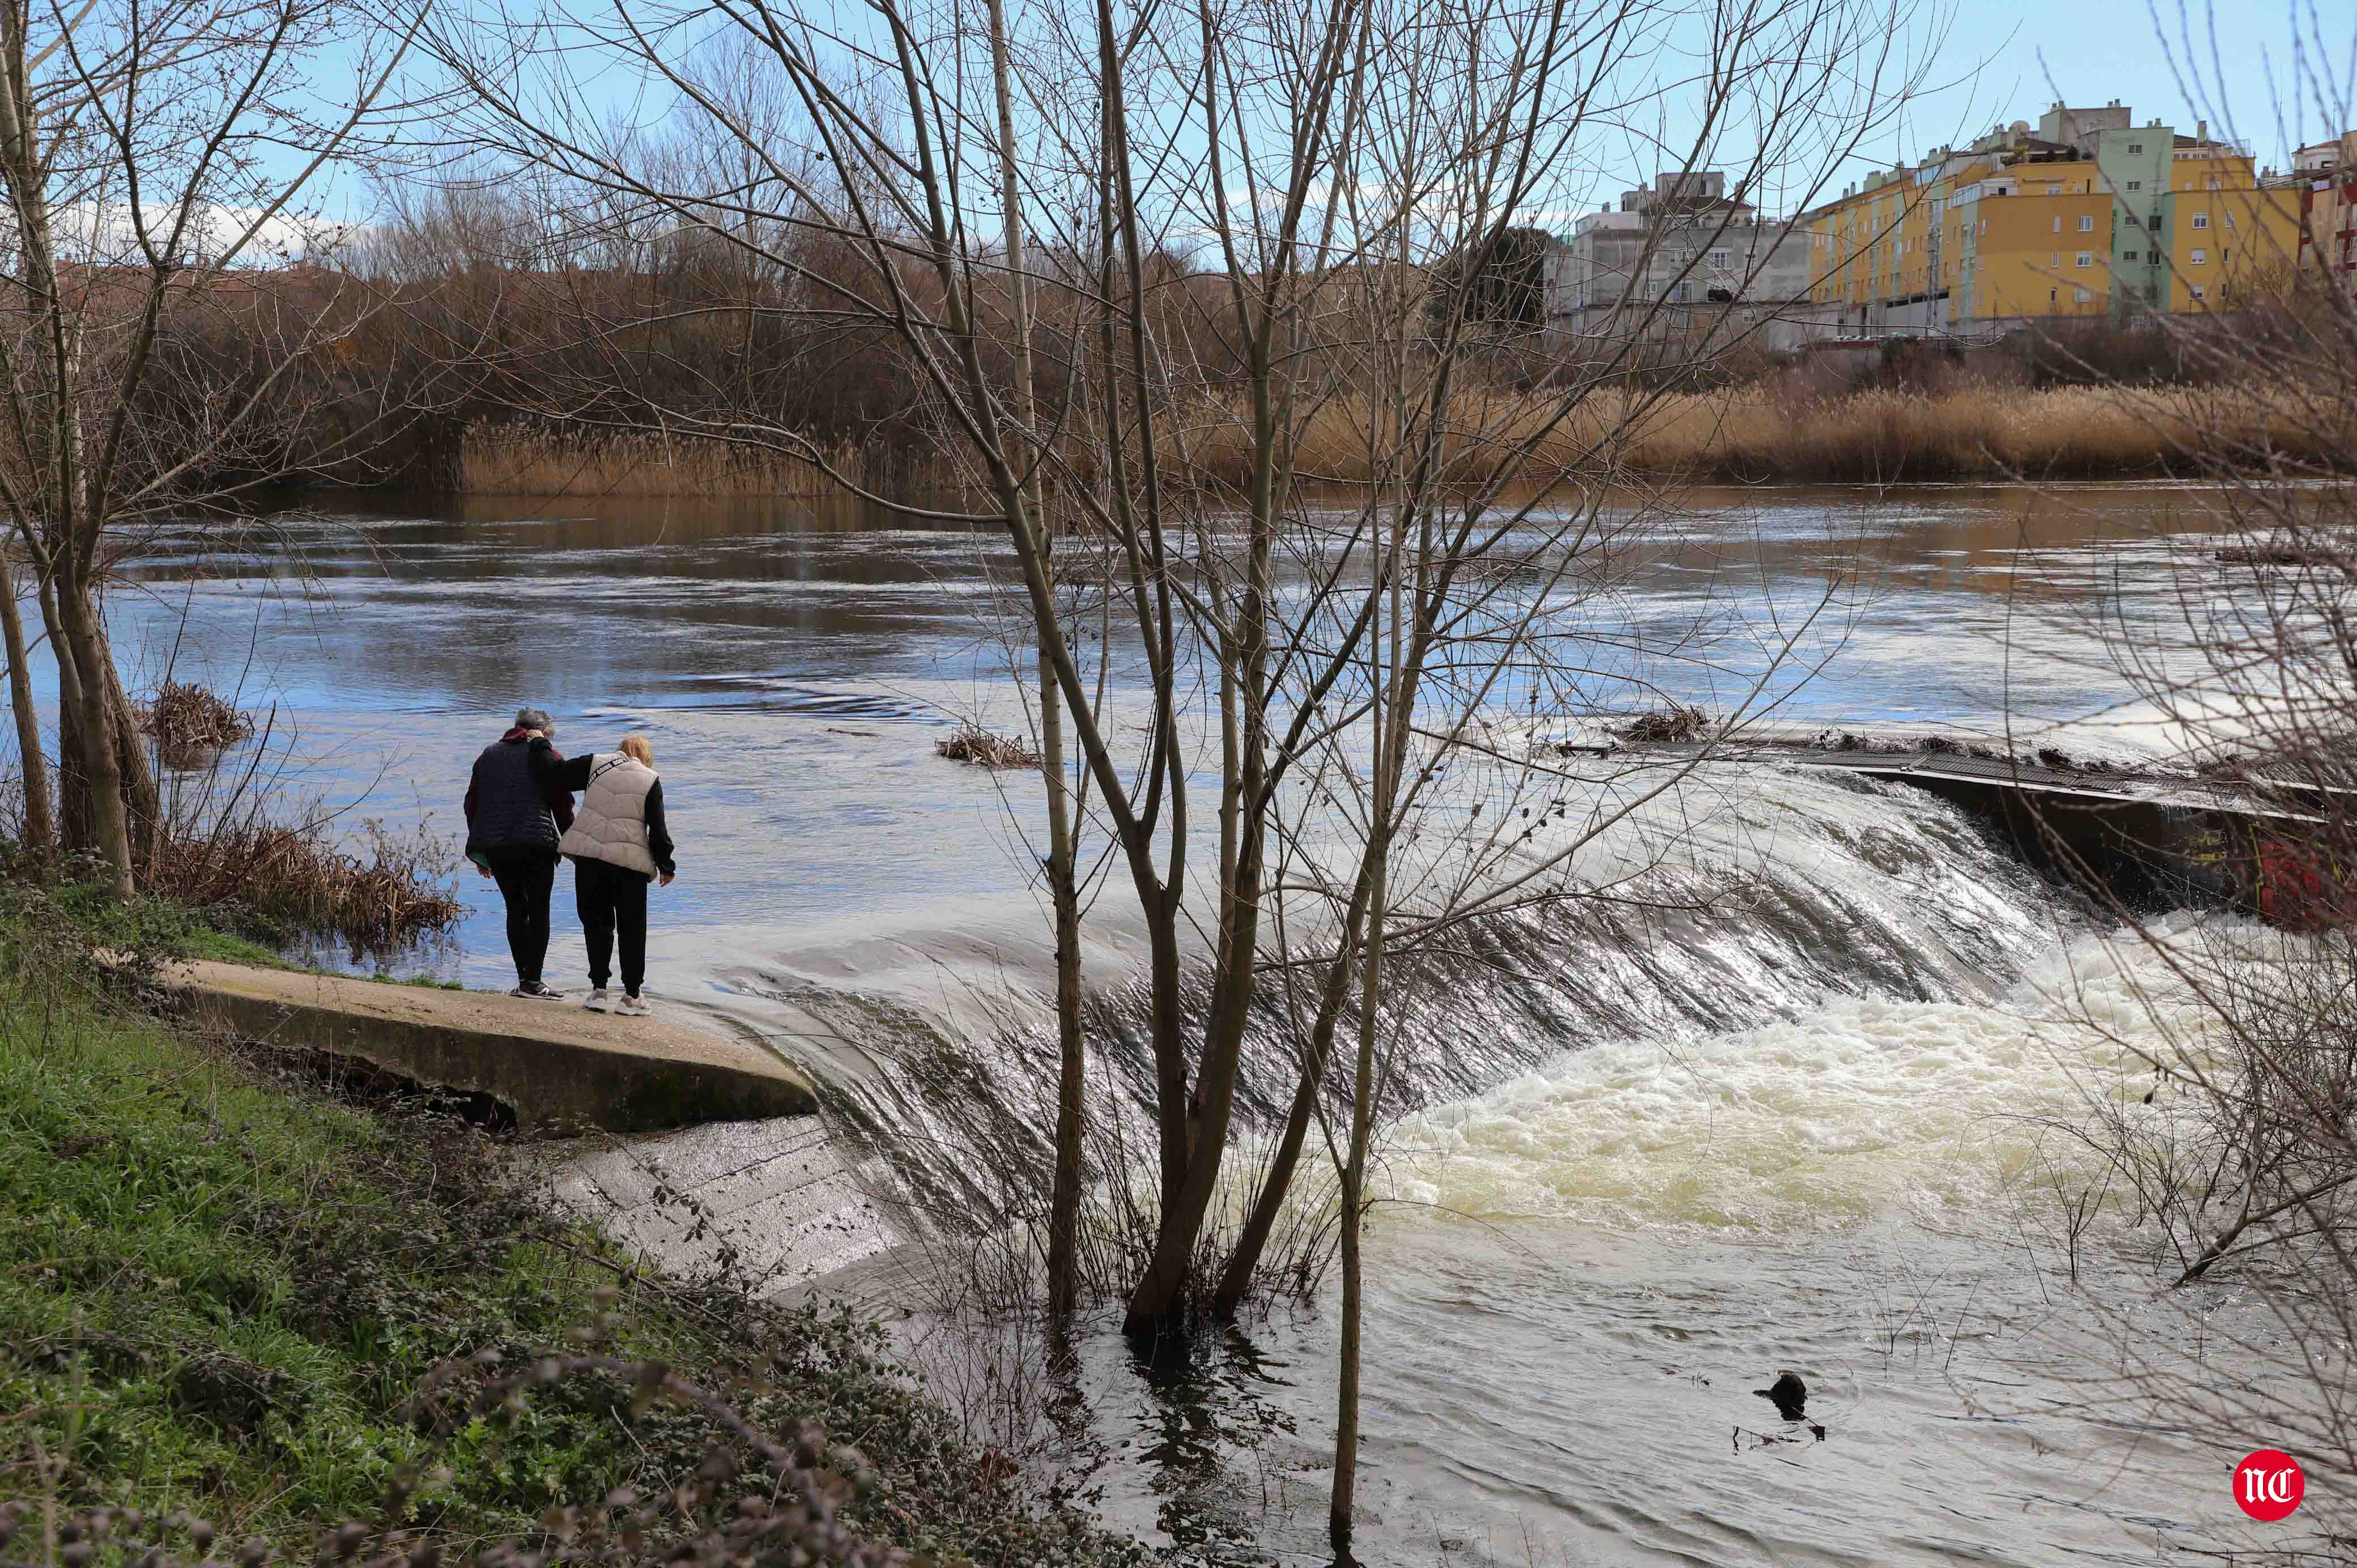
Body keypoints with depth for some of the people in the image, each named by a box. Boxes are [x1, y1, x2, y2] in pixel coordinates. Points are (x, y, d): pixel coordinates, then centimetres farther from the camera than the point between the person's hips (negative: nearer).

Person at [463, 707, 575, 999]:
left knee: (516, 908, 12)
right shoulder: (548, 756, 2)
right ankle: (532, 982, -4)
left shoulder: (489, 755, 17)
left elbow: (472, 803, 18)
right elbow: (562, 805, -2)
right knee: (539, 909, 2)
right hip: (536, 842, -5)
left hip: (494, 845, 5)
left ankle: (524, 979, 8)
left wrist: (480, 853, 23)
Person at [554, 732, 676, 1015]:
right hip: (630, 862, -2)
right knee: (632, 929, 8)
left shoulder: (595, 764, 6)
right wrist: (666, 866, 8)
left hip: (589, 855, 2)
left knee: (596, 923, 12)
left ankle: (599, 989, 6)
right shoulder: (651, 780, 2)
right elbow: (658, 828, 0)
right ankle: (632, 995, 8)